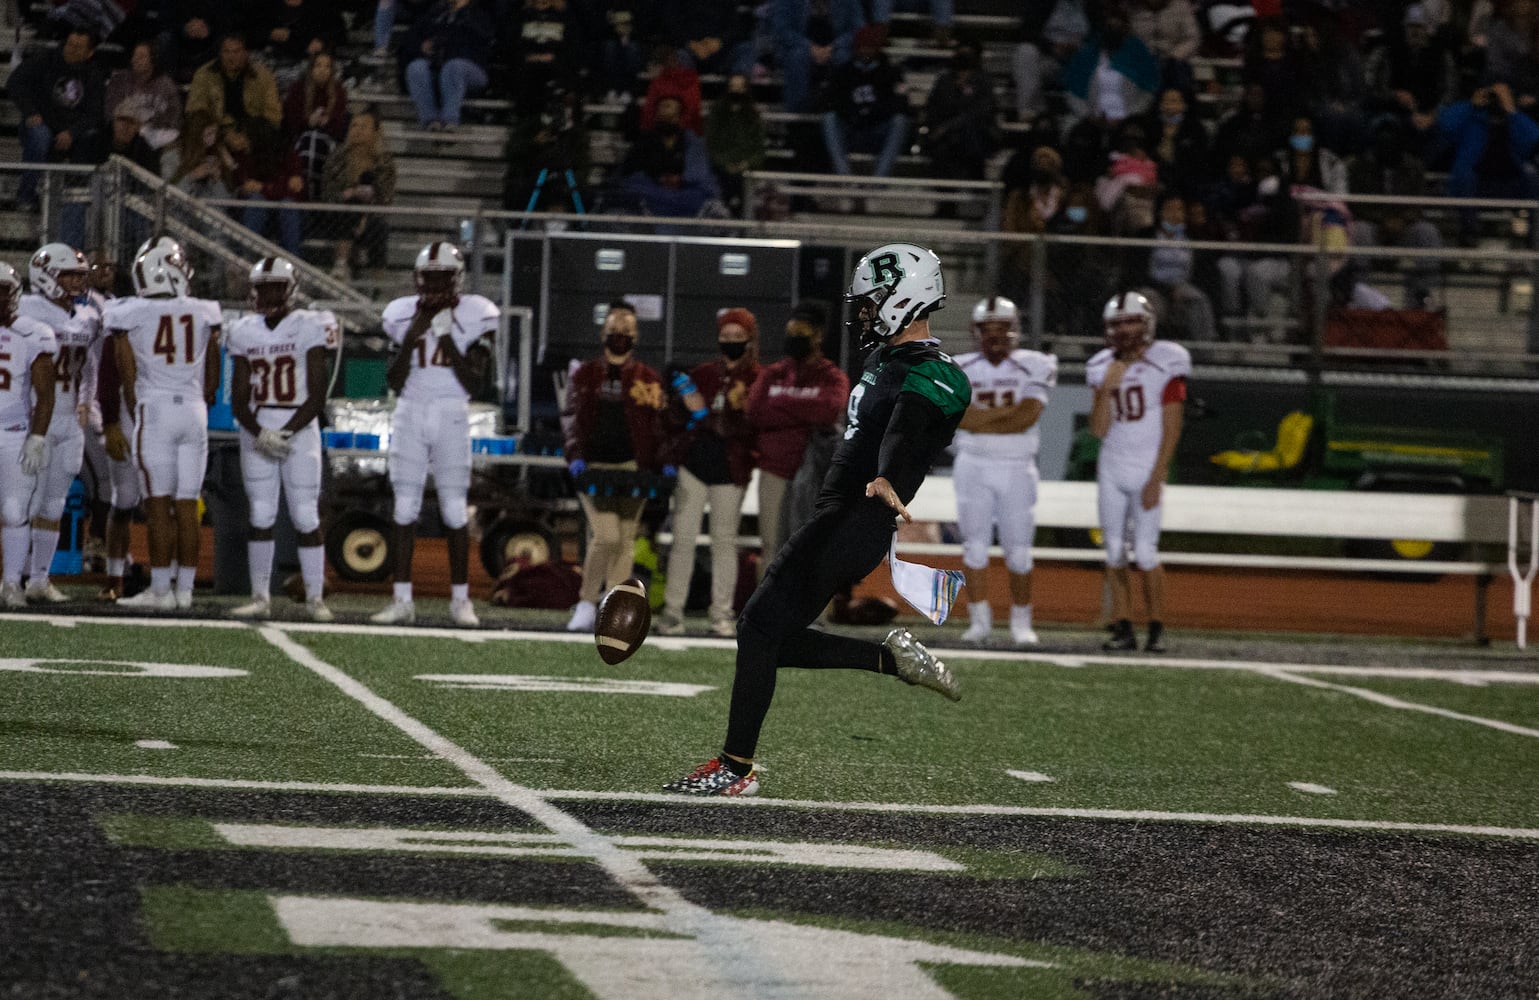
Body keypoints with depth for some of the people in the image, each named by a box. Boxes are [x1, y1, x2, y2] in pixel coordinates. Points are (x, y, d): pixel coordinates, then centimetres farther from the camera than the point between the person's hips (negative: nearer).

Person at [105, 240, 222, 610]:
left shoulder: (128, 315, -3)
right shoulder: (204, 314, 5)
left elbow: (128, 376, 2)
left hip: (155, 409, -3)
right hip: (195, 411, 3)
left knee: (159, 504, -2)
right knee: (187, 505, 6)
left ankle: (161, 589, -4)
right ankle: (185, 589, 7)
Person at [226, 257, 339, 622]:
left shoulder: (310, 328, -5)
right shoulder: (245, 332, 7)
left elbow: (317, 396, -8)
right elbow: (238, 398, 6)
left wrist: (286, 433, -16)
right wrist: (259, 433, -11)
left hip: (300, 430, -3)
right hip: (257, 431, 3)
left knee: (306, 517, -4)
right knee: (261, 517, 1)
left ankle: (315, 598, 1)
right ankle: (260, 596, 5)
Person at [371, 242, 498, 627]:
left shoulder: (473, 316, -1)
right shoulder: (405, 315, 6)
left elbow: (475, 383, -5)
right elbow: (395, 382, 4)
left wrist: (448, 340, -13)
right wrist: (410, 340, -9)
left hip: (451, 417, -2)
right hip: (410, 414, 2)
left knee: (455, 510, -4)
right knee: (405, 508, -1)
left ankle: (460, 599, 5)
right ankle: (402, 600, 0)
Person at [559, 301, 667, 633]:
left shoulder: (648, 380, 11)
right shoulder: (584, 375, 11)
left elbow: (658, 427, 9)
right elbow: (570, 418, 7)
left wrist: (662, 465, -4)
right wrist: (575, 455, -8)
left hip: (632, 467, 2)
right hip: (593, 467, -1)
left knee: (625, 540, 0)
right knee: (605, 535, -16)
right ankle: (586, 603, -2)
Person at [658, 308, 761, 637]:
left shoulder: (757, 381, 0)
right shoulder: (702, 374, 9)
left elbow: (743, 425, -14)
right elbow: (673, 417, 9)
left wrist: (703, 415, -18)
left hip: (729, 471, -2)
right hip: (693, 465, 2)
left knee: (725, 542, 5)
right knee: (683, 539, -2)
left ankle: (722, 614, 9)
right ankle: (673, 611, -1)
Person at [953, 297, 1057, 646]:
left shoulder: (1033, 367, -2)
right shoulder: (960, 370, 2)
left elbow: (1027, 418, -14)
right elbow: (960, 416, -13)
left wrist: (980, 419, -15)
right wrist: (1009, 412, -18)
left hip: (1017, 469, -1)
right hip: (974, 465, 1)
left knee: (1018, 550, 1)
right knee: (975, 545, -5)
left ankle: (1021, 621, 13)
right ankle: (979, 620, 2)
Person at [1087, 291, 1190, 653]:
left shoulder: (1166, 364, -7)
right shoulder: (1103, 369, 6)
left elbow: (1171, 429, -8)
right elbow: (1099, 430, 2)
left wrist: (1156, 478, -13)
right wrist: (1107, 388, -11)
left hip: (1147, 470, -4)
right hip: (1111, 469, 4)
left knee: (1145, 553, -9)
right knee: (1114, 552, 1)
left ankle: (1157, 628, 1)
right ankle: (1123, 628, 5)